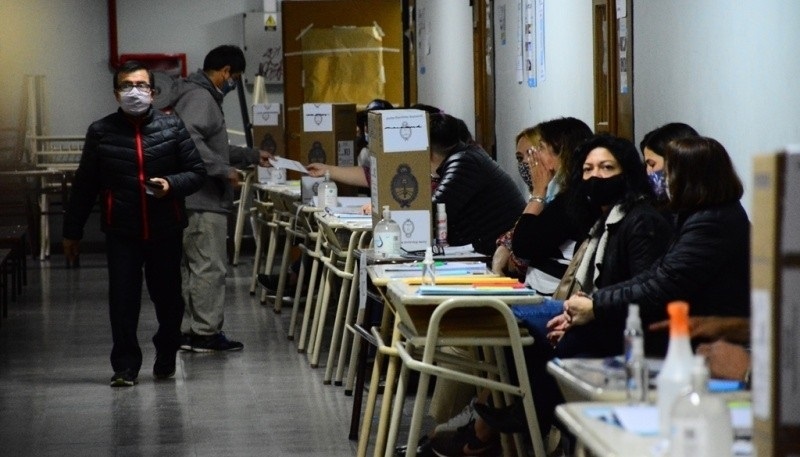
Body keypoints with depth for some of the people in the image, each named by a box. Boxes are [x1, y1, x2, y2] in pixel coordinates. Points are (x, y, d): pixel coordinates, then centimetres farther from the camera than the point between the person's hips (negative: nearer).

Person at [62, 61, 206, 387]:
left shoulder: (172, 128, 2)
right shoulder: (100, 132, 2)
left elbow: (196, 172, 5)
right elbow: (84, 185, 7)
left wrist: (172, 185, -16)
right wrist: (72, 230, 9)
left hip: (166, 231, 1)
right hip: (121, 233, -1)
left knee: (168, 298, 9)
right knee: (123, 300, -4)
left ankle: (166, 358, 29)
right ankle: (125, 366, 5)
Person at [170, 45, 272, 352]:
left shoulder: (204, 96, 21)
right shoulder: (199, 97, -13)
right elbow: (190, 141, -28)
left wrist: (251, 156, 33)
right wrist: (224, 170, -22)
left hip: (198, 200, 11)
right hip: (202, 201, -11)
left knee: (194, 267, 12)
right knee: (209, 268, -6)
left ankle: (189, 331, 16)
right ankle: (206, 333, -1)